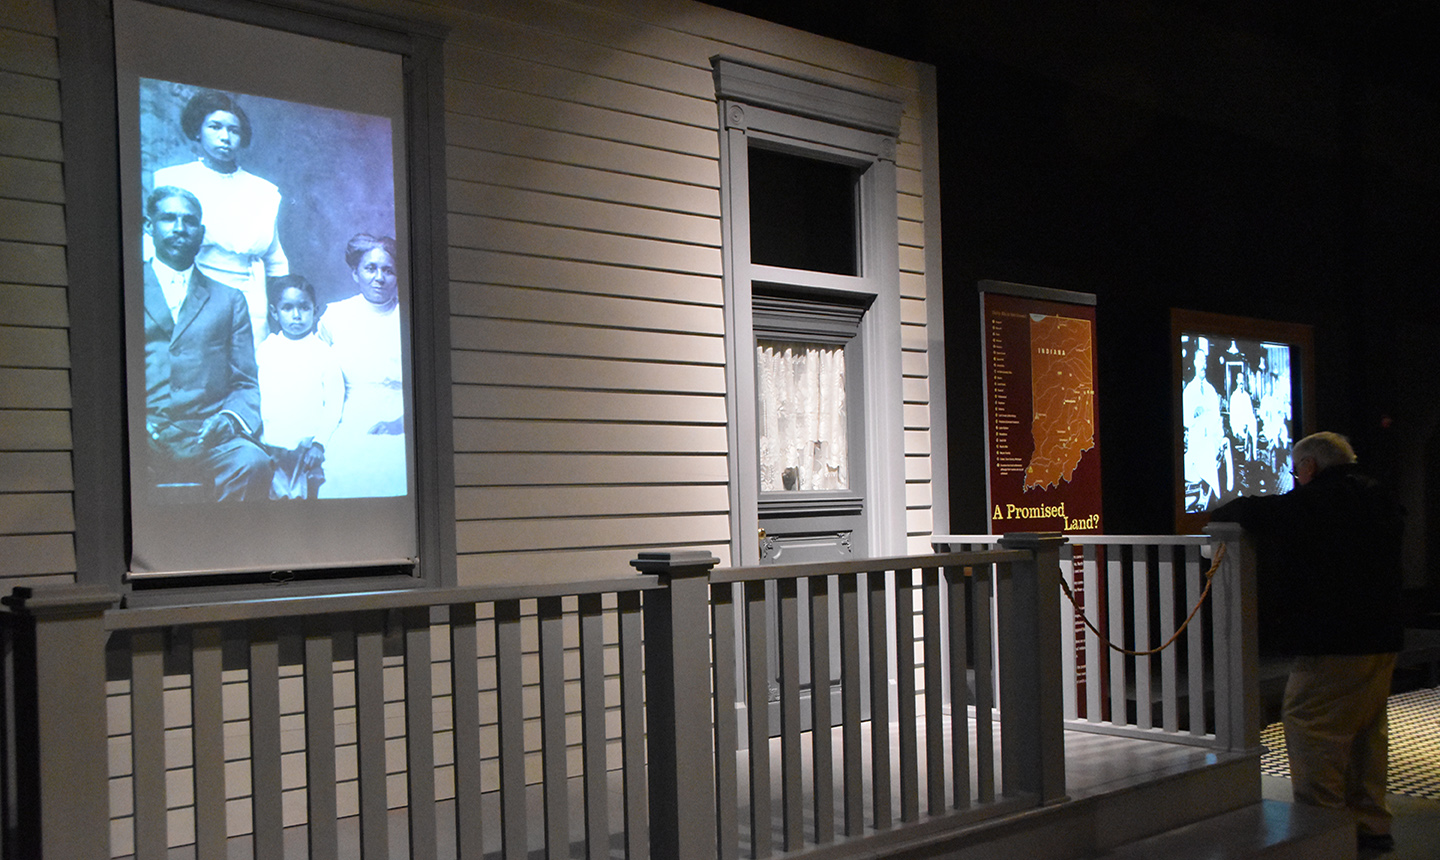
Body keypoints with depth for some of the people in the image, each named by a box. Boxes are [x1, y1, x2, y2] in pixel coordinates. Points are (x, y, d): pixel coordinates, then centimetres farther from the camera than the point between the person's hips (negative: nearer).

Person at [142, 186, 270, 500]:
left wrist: (230, 417, -6)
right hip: (140, 438, -1)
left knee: (253, 464, -32)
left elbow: (246, 384, 17)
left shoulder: (229, 300, 21)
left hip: (204, 438, 1)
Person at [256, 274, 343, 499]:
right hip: (270, 451, 1)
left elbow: (334, 404, -2)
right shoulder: (264, 350, 8)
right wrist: (257, 439, -3)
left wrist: (319, 444, -10)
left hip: (309, 453, -1)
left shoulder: (324, 352, 3)